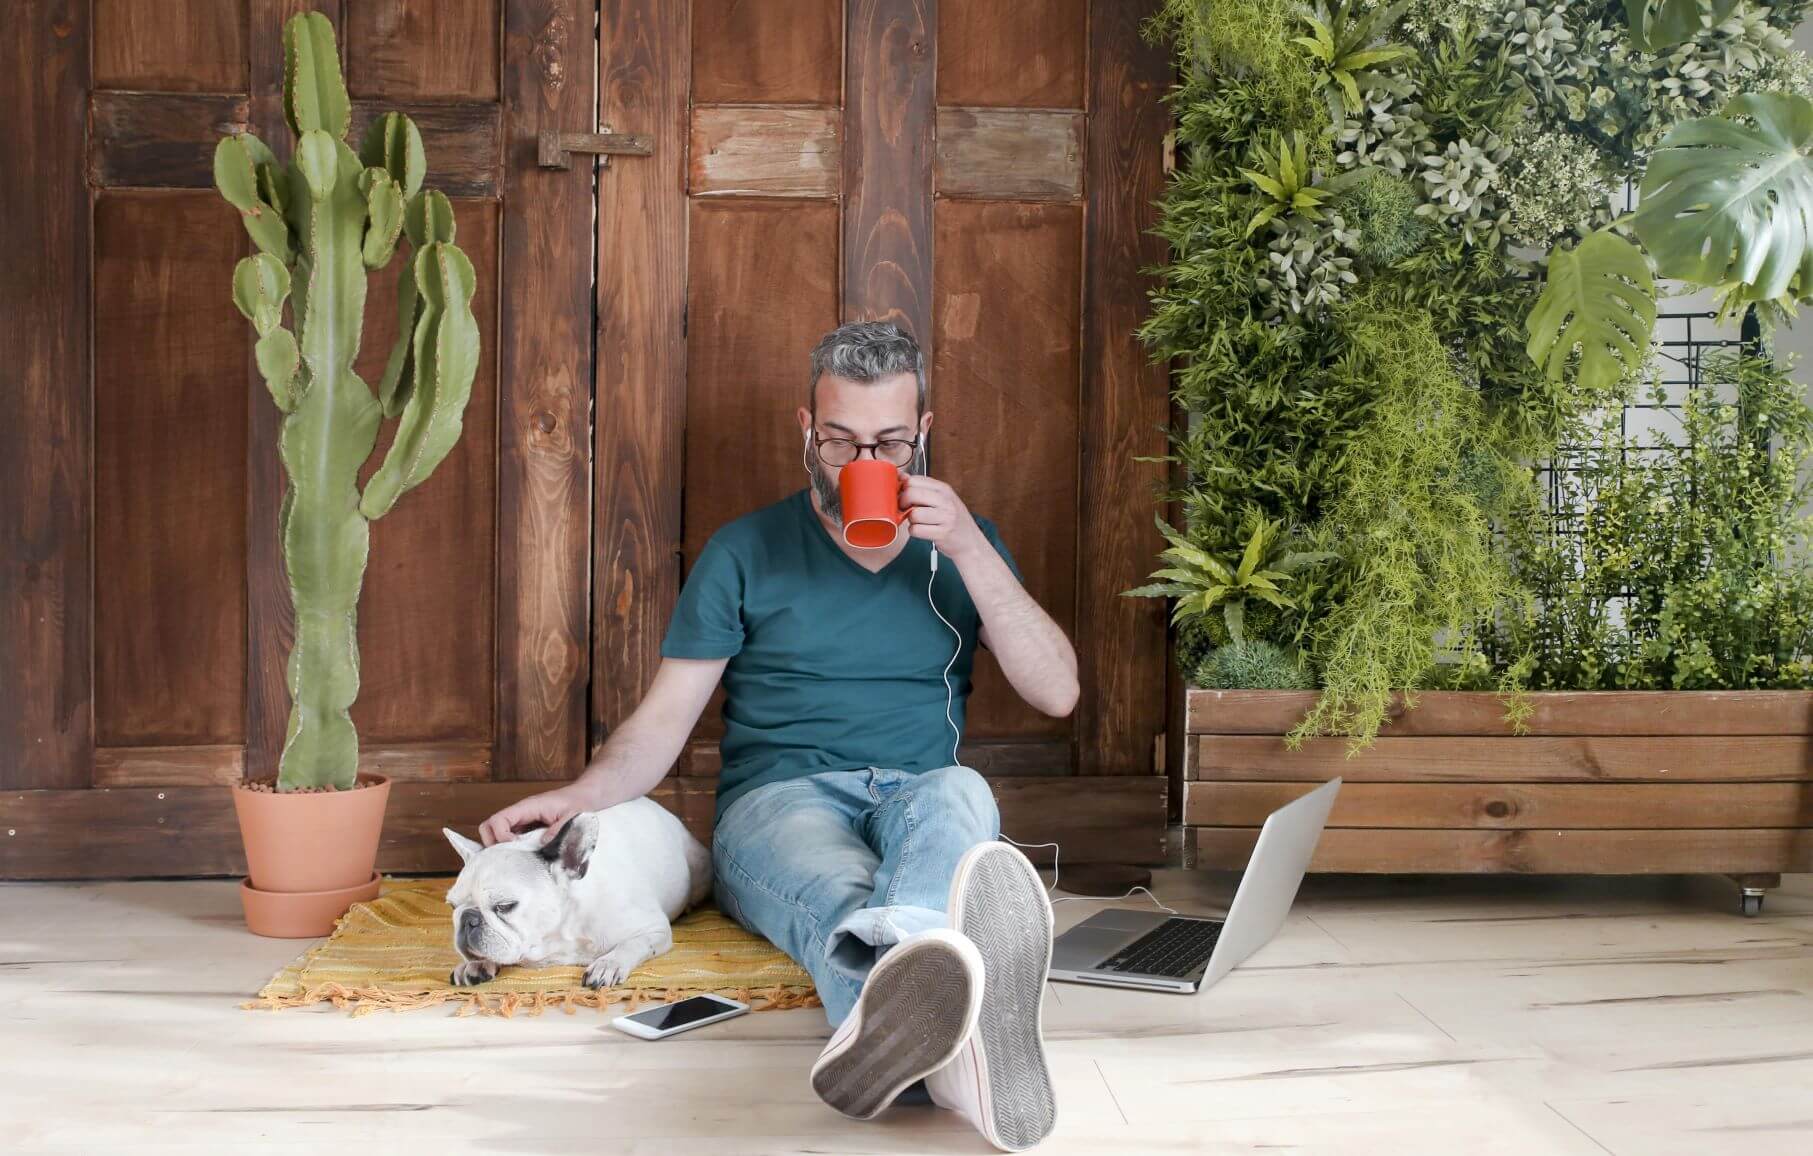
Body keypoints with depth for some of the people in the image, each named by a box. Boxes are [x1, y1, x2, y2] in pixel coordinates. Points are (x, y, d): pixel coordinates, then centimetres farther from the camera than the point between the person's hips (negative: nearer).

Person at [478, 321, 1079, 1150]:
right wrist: (579, 795, -14)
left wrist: (969, 549, -6)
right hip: (779, 802, -1)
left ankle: (887, 1029, -71)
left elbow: (1056, 693, 4)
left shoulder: (961, 545, 16)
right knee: (843, 895, -40)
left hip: (919, 800, 2)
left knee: (959, 795, -38)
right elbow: (664, 717, 7)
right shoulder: (745, 552, 12)